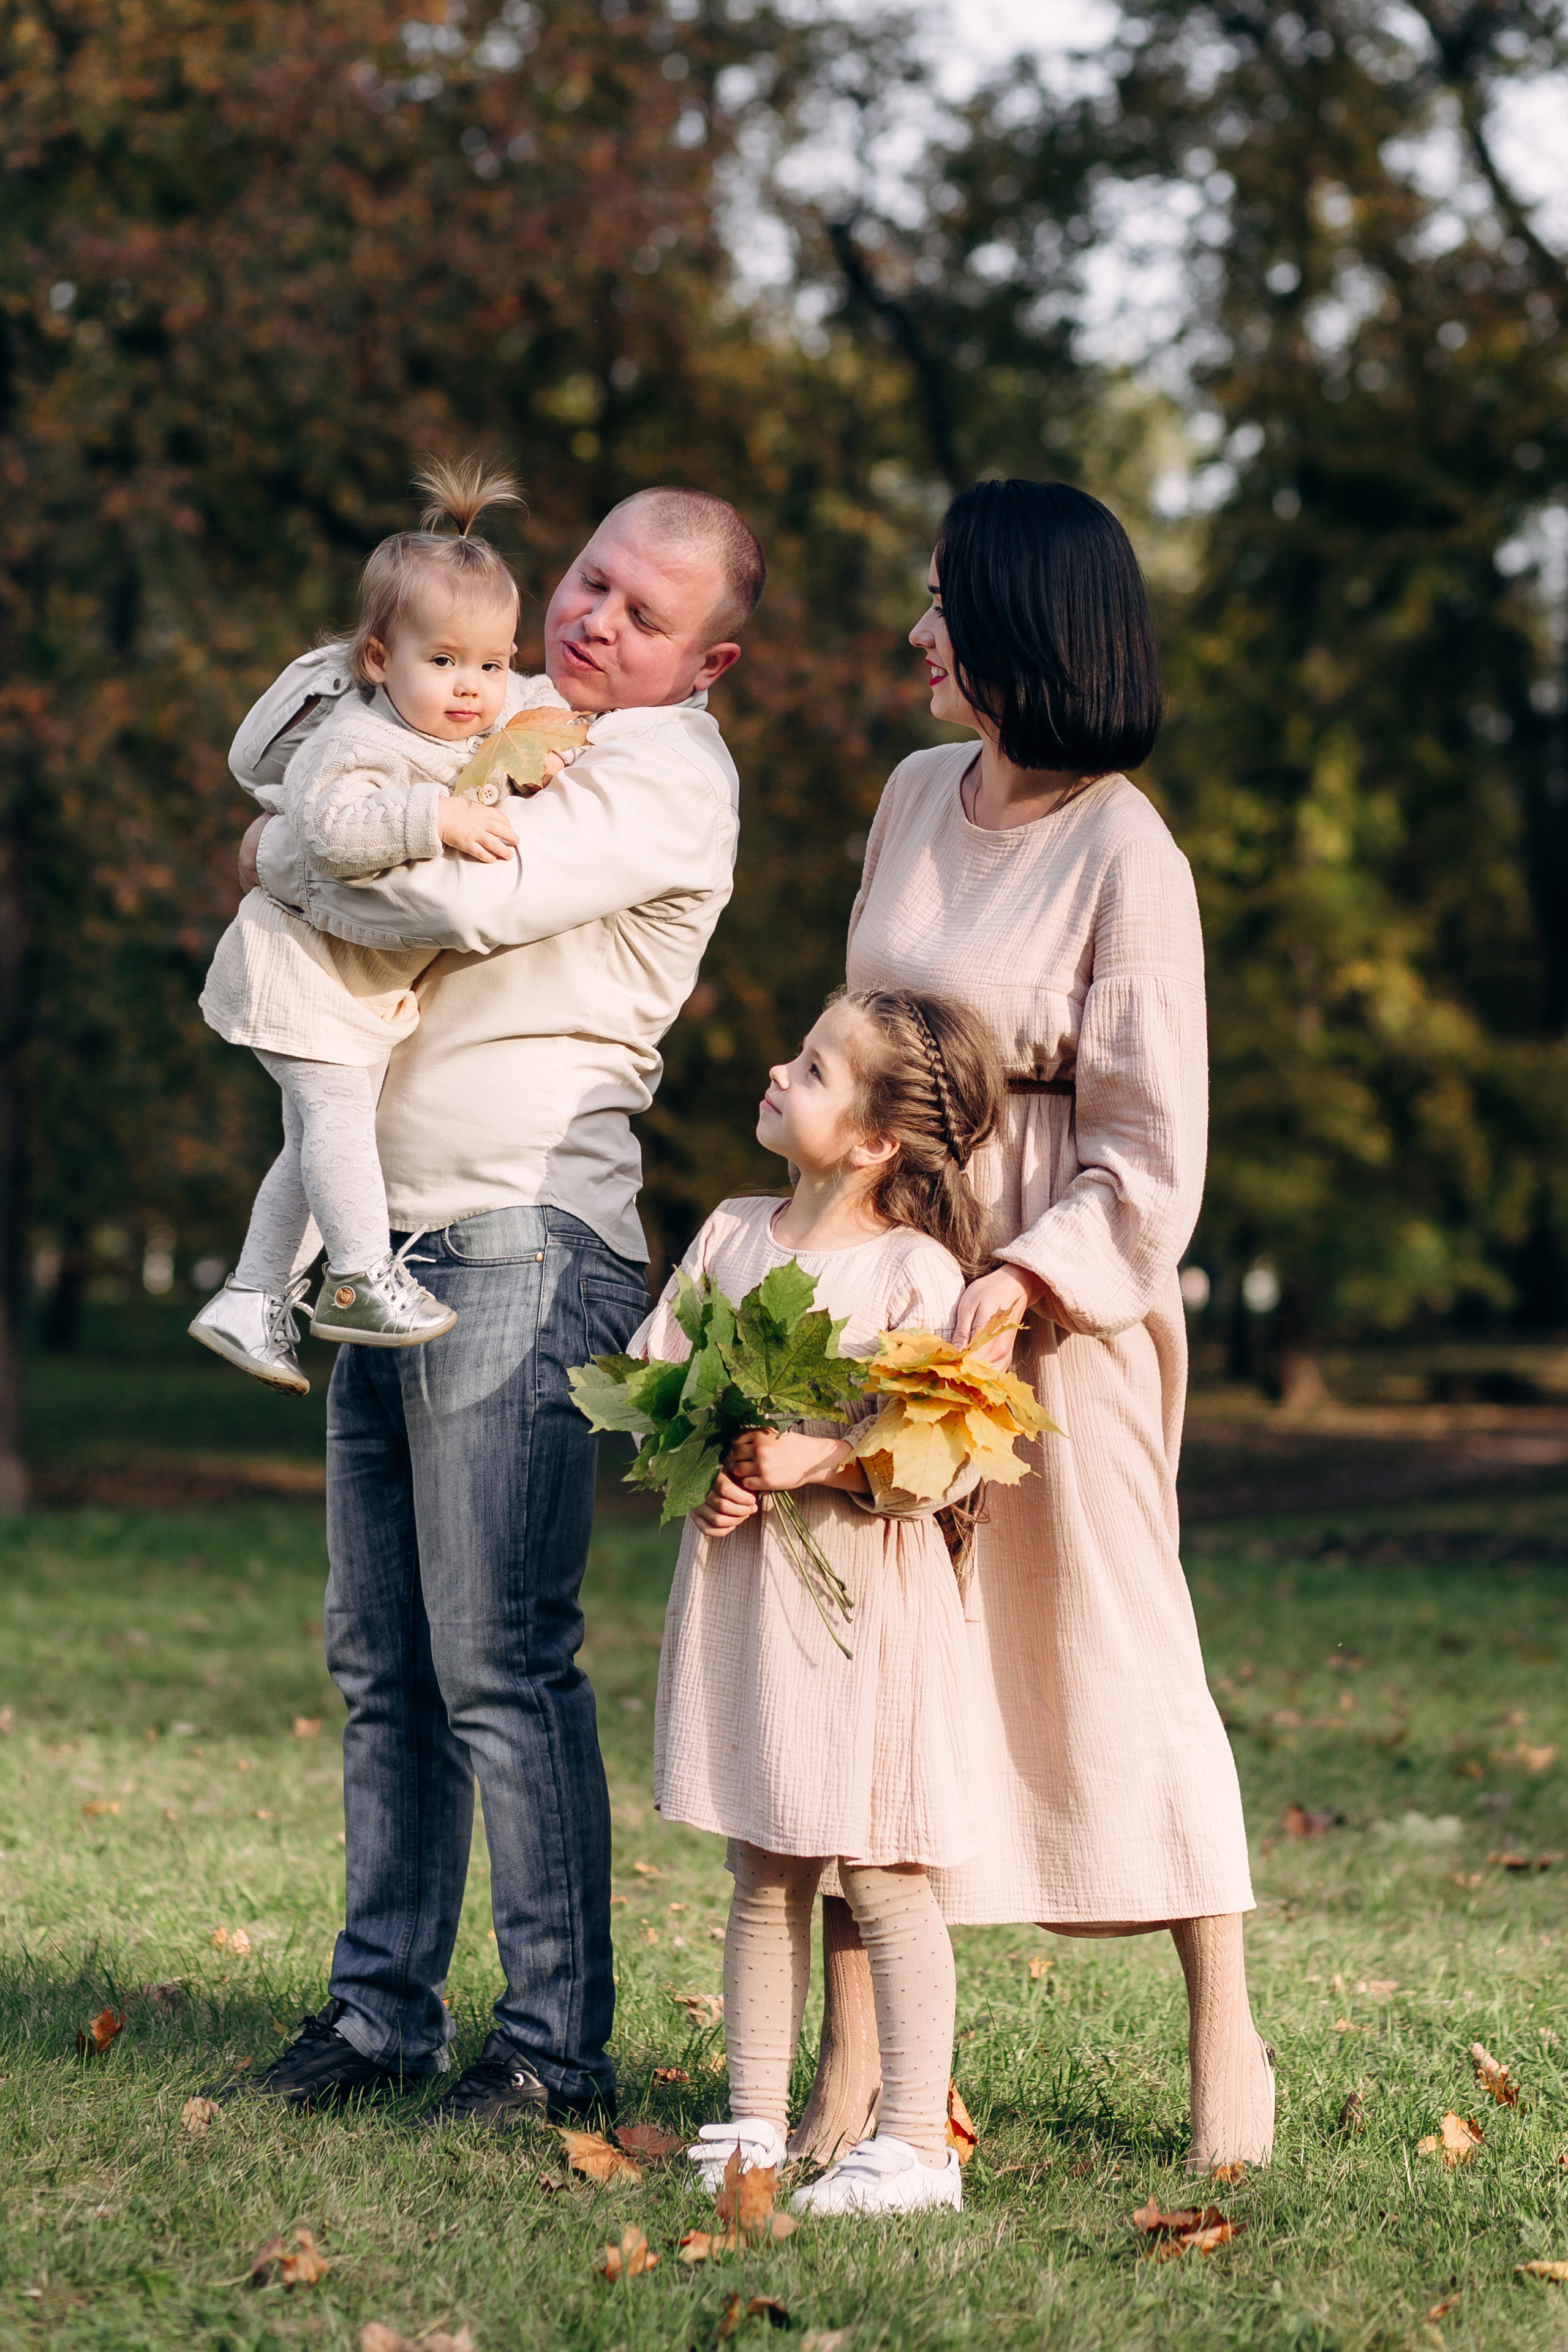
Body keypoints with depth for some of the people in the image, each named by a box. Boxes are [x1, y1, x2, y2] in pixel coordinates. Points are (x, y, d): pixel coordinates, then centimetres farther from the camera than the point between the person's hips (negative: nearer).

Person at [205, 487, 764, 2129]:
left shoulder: (666, 778, -8)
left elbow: (456, 901, -22)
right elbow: (270, 742, 32)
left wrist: (281, 862, -4)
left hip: (524, 1243, -8)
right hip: (394, 1242, 9)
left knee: (499, 1663, -9)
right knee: (381, 1663, 11)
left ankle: (557, 2044, -3)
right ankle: (381, 2010, 18)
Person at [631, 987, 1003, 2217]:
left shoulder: (917, 1271, -11)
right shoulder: (732, 1233, 7)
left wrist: (817, 1458, -24)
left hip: (864, 1593, -5)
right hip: (739, 1577, 6)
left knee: (879, 1872, -2)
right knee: (763, 1870, 11)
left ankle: (917, 2142, 3)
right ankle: (756, 2122, 18)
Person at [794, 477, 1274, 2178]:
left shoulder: (1125, 856, -12)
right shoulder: (916, 796, 8)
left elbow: (1152, 1154, -13)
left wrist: (1019, 1284, -22)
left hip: (1059, 1298, -6)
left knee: (1114, 1647, 2)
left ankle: (1226, 2041, 16)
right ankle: (854, 2063, 9)